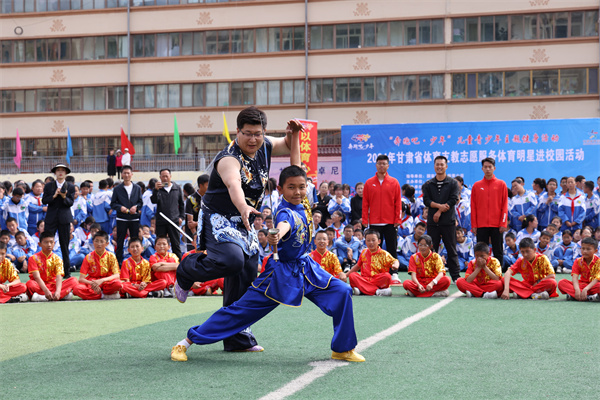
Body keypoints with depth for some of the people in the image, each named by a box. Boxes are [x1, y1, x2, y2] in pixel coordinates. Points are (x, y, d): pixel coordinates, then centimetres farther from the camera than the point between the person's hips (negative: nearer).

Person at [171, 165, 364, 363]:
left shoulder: (301, 203, -4)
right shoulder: (285, 212, -25)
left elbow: (295, 165, 2)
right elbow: (283, 224, -51)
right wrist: (276, 235, -72)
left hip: (306, 269, 7)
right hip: (281, 272, -7)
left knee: (342, 292, -8)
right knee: (242, 309, -5)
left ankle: (343, 349, 7)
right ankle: (187, 341, 4)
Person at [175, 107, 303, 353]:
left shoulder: (264, 147, -1)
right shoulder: (229, 158, -25)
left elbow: (290, 147, 16)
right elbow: (233, 185, -46)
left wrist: (294, 132, -8)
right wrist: (244, 208, -66)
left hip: (244, 224, 8)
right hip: (219, 220, -8)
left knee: (245, 278, 8)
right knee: (231, 259, -33)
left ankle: (238, 339, 20)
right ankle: (186, 273, -3)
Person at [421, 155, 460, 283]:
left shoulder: (453, 183, 5)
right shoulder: (428, 184, 11)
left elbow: (453, 200, -6)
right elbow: (426, 200, 0)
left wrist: (439, 211, -13)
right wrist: (440, 205, -16)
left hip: (448, 221, -2)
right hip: (432, 222, 2)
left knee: (451, 250, 0)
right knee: (431, 250, 4)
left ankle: (456, 276, 4)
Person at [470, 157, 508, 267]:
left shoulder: (501, 184, 5)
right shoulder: (477, 185, 8)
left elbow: (505, 205, 2)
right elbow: (473, 207, 8)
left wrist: (503, 223, -6)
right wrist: (473, 225, 1)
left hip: (497, 225, -1)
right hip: (481, 225, 1)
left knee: (498, 252, 2)